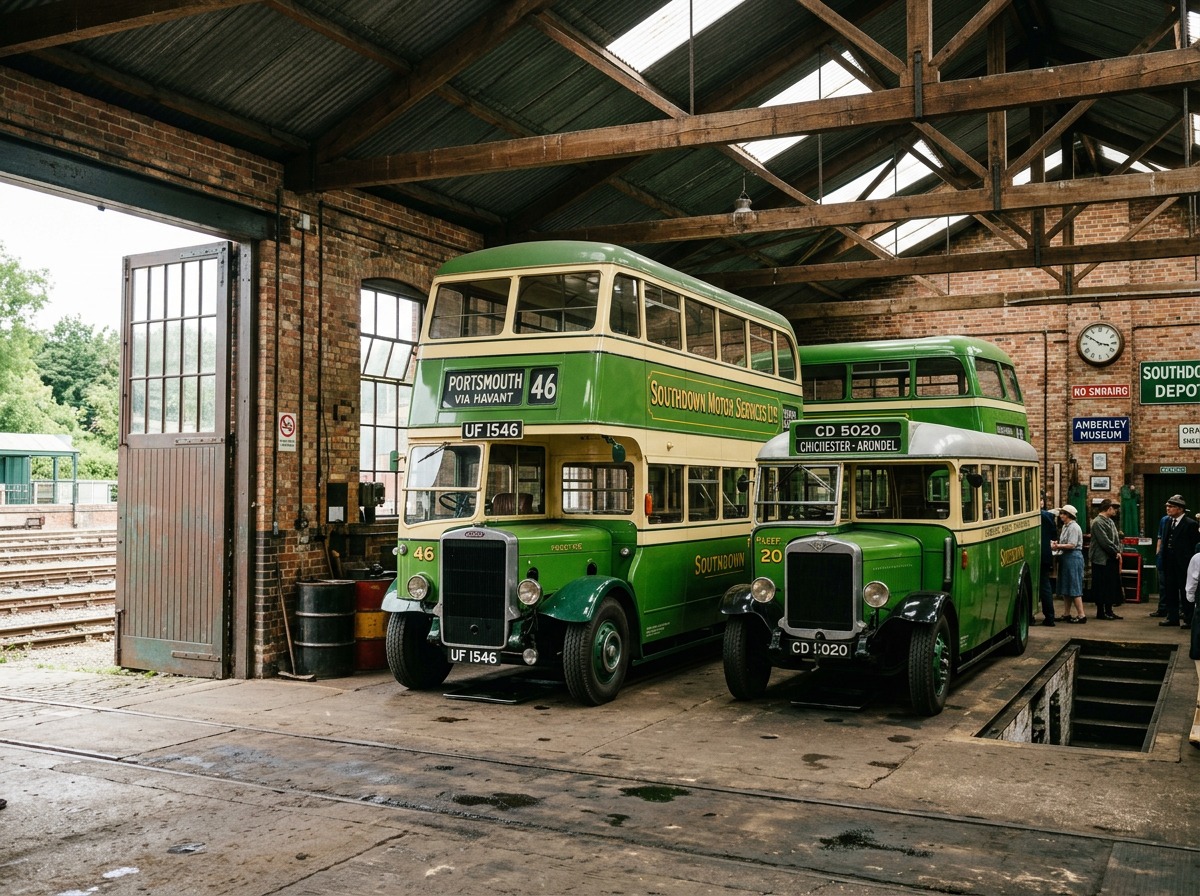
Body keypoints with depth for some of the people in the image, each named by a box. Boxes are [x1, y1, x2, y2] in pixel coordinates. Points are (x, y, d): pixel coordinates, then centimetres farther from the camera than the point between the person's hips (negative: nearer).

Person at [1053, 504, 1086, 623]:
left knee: (1074, 587, -7)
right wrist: (1057, 544, 1)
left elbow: (1072, 545, -20)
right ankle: (1066, 614, 17)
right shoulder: (1065, 526, 15)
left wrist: (1058, 546, -18)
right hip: (1066, 558, 10)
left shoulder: (1074, 527, -13)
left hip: (1073, 558, -10)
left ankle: (1081, 615, -3)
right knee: (1065, 587, 12)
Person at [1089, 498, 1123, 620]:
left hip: (1111, 559, 9)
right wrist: (1116, 552, -12)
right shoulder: (1098, 522, -14)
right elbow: (1104, 541, -19)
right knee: (1101, 586, -2)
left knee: (1112, 586, 11)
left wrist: (1118, 552, -1)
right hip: (1101, 559, -9)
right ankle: (1100, 612, 6)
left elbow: (1116, 539, 14)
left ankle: (1109, 611, 18)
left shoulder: (1110, 521, 15)